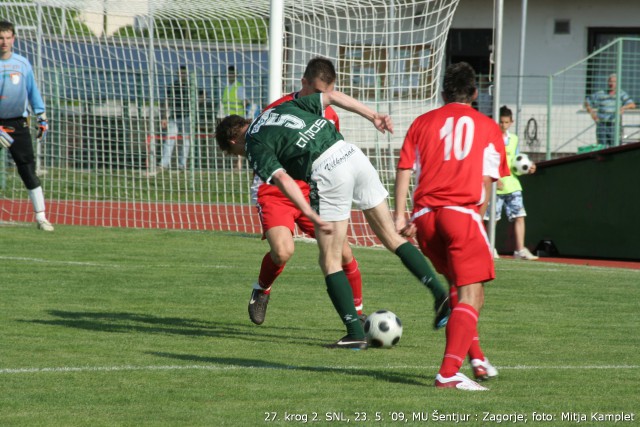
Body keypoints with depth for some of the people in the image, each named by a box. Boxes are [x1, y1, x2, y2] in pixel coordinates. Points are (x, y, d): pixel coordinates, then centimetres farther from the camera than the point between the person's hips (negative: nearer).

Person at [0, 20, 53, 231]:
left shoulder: (23, 64, 4)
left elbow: (33, 92, 14)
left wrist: (42, 118, 11)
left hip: (18, 124, 2)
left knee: (28, 169, -5)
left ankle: (41, 216, -5)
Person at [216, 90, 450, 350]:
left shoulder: (254, 148, 5)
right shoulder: (283, 108, 25)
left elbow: (282, 179, -12)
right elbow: (332, 96, 18)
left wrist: (310, 215, -19)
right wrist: (373, 116, 16)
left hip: (326, 172, -7)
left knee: (330, 261, 6)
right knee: (391, 237, 16)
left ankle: (355, 333, 3)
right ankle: (441, 295, 9)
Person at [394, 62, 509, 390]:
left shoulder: (423, 123, 16)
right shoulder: (488, 127, 11)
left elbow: (404, 169, 7)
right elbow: (487, 179, 5)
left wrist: (401, 216, 6)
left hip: (424, 215, 4)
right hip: (461, 213, -4)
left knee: (457, 287, 24)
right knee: (471, 297, -7)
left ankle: (476, 357, 24)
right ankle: (448, 373, -22)